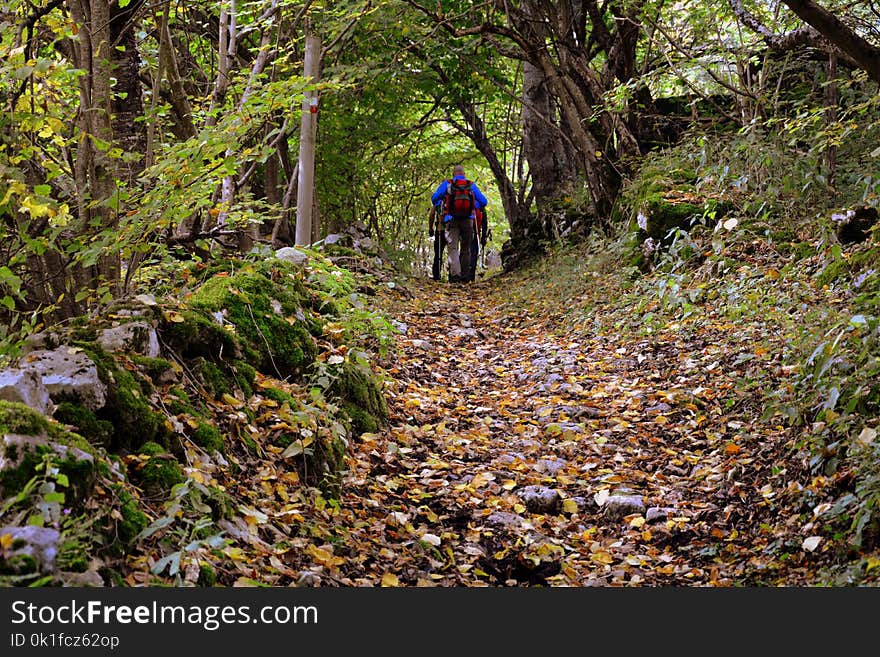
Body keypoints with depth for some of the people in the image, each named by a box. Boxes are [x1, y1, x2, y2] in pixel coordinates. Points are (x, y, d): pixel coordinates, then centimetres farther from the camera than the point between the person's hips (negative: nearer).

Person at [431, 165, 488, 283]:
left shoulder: (447, 184, 8)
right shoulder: (471, 185, 13)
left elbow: (434, 198, -1)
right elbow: (483, 201, 10)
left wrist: (441, 206, 16)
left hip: (452, 219, -2)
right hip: (468, 220, 2)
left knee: (452, 248, -4)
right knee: (466, 249, 12)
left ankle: (455, 274, -20)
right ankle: (465, 275, 12)